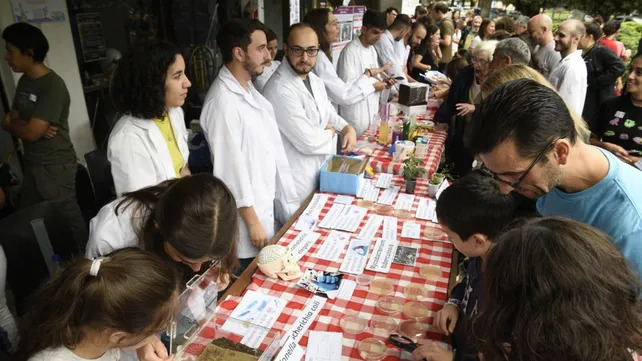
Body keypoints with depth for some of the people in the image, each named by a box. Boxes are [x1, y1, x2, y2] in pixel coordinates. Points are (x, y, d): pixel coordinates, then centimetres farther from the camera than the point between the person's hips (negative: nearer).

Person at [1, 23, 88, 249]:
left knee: (67, 216, 2)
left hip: (55, 165, -9)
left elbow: (31, 133, -21)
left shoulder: (53, 86, -20)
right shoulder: (24, 81, 8)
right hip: (31, 163, 9)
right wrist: (23, 124, -13)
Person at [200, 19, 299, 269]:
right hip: (249, 209, -8)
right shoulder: (223, 102, -24)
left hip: (266, 199, 8)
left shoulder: (248, 87, 4)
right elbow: (230, 168, -22)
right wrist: (253, 223, -17)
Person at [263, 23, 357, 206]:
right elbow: (309, 142, -26)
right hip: (300, 186, -9)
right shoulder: (280, 90, -27)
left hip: (322, 173, 9)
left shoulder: (314, 79, 5)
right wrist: (331, 131, -6)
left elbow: (328, 112, 18)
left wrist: (347, 128, -2)